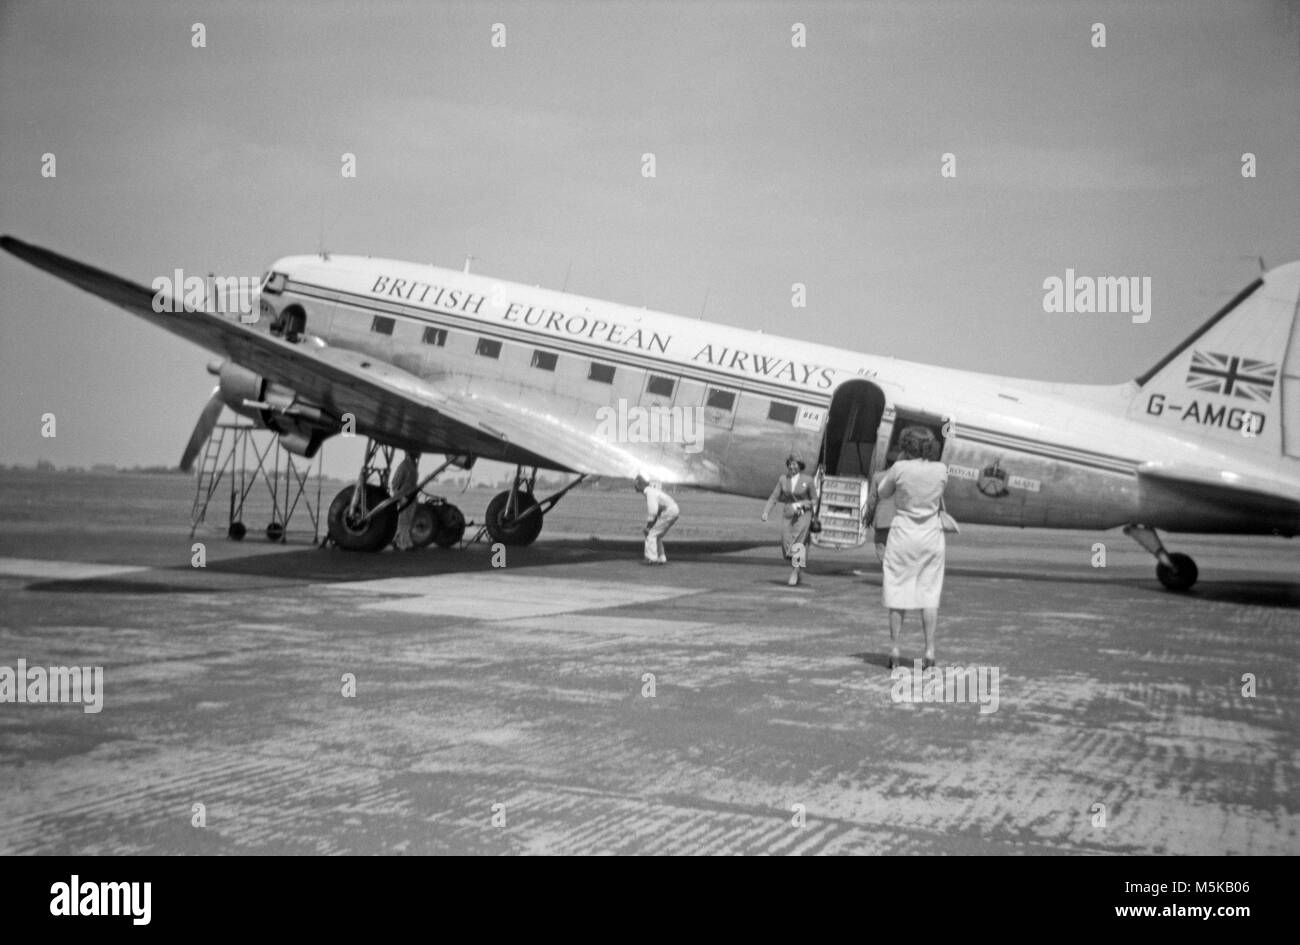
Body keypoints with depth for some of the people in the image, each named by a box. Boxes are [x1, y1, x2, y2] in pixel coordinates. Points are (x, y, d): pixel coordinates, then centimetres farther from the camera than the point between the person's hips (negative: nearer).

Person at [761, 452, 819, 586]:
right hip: (788, 515, 3)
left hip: (803, 515, -3)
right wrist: (765, 512, -11)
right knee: (786, 544, -2)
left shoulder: (808, 480, -5)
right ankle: (797, 574, 18)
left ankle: (793, 575, -9)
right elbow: (774, 497, 3)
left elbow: (814, 500, 2)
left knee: (797, 544, -14)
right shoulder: (783, 479, 4)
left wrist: (799, 505, -13)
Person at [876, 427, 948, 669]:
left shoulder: (900, 468, -12)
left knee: (897, 592, 8)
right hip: (931, 535, 2)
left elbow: (882, 493, 4)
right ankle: (929, 650, 4)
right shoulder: (941, 470, -4)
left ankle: (894, 650, 10)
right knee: (930, 593, 8)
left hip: (903, 534, -2)